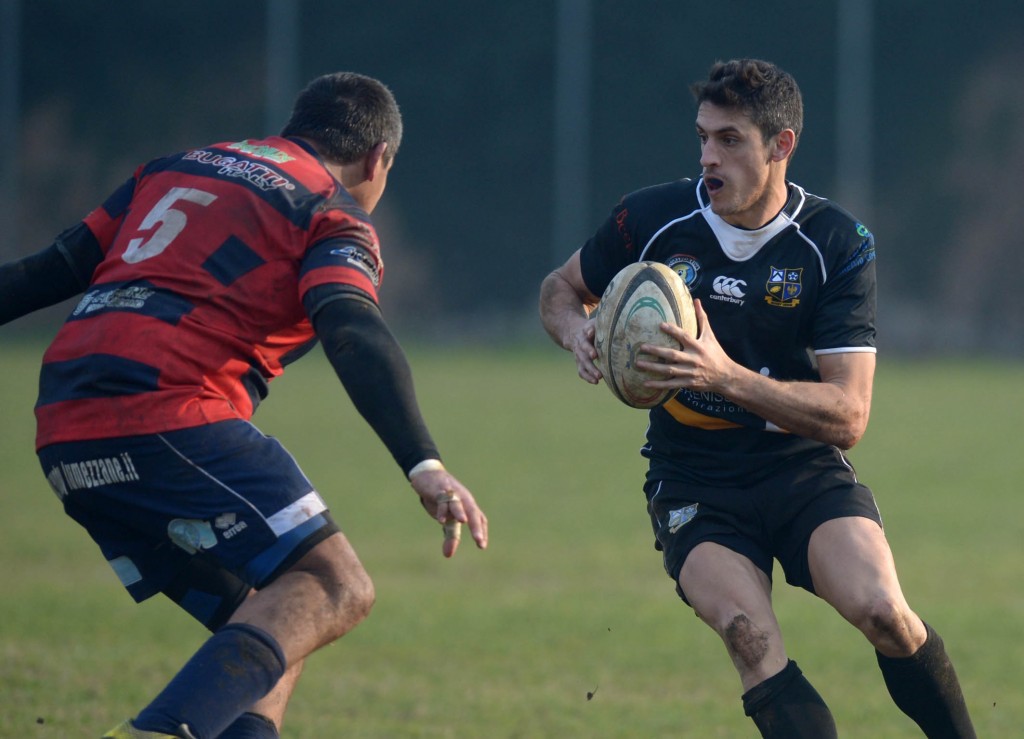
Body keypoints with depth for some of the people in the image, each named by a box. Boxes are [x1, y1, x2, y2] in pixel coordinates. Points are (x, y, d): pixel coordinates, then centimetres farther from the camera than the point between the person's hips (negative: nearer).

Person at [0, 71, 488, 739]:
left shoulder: (172, 170, 26)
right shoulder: (332, 216, 5)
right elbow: (355, 336, -14)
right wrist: (425, 468, -24)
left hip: (66, 443, 8)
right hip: (170, 419, -8)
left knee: (270, 624, 15)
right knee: (335, 588, -12)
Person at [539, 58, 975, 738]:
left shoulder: (838, 244, -9)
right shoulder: (652, 218, -5)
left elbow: (848, 415, -15)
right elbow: (562, 288, 15)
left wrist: (726, 377, -29)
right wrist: (577, 330, -10)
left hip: (804, 470, 0)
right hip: (691, 481, 0)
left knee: (881, 611, -26)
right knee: (752, 640, -28)